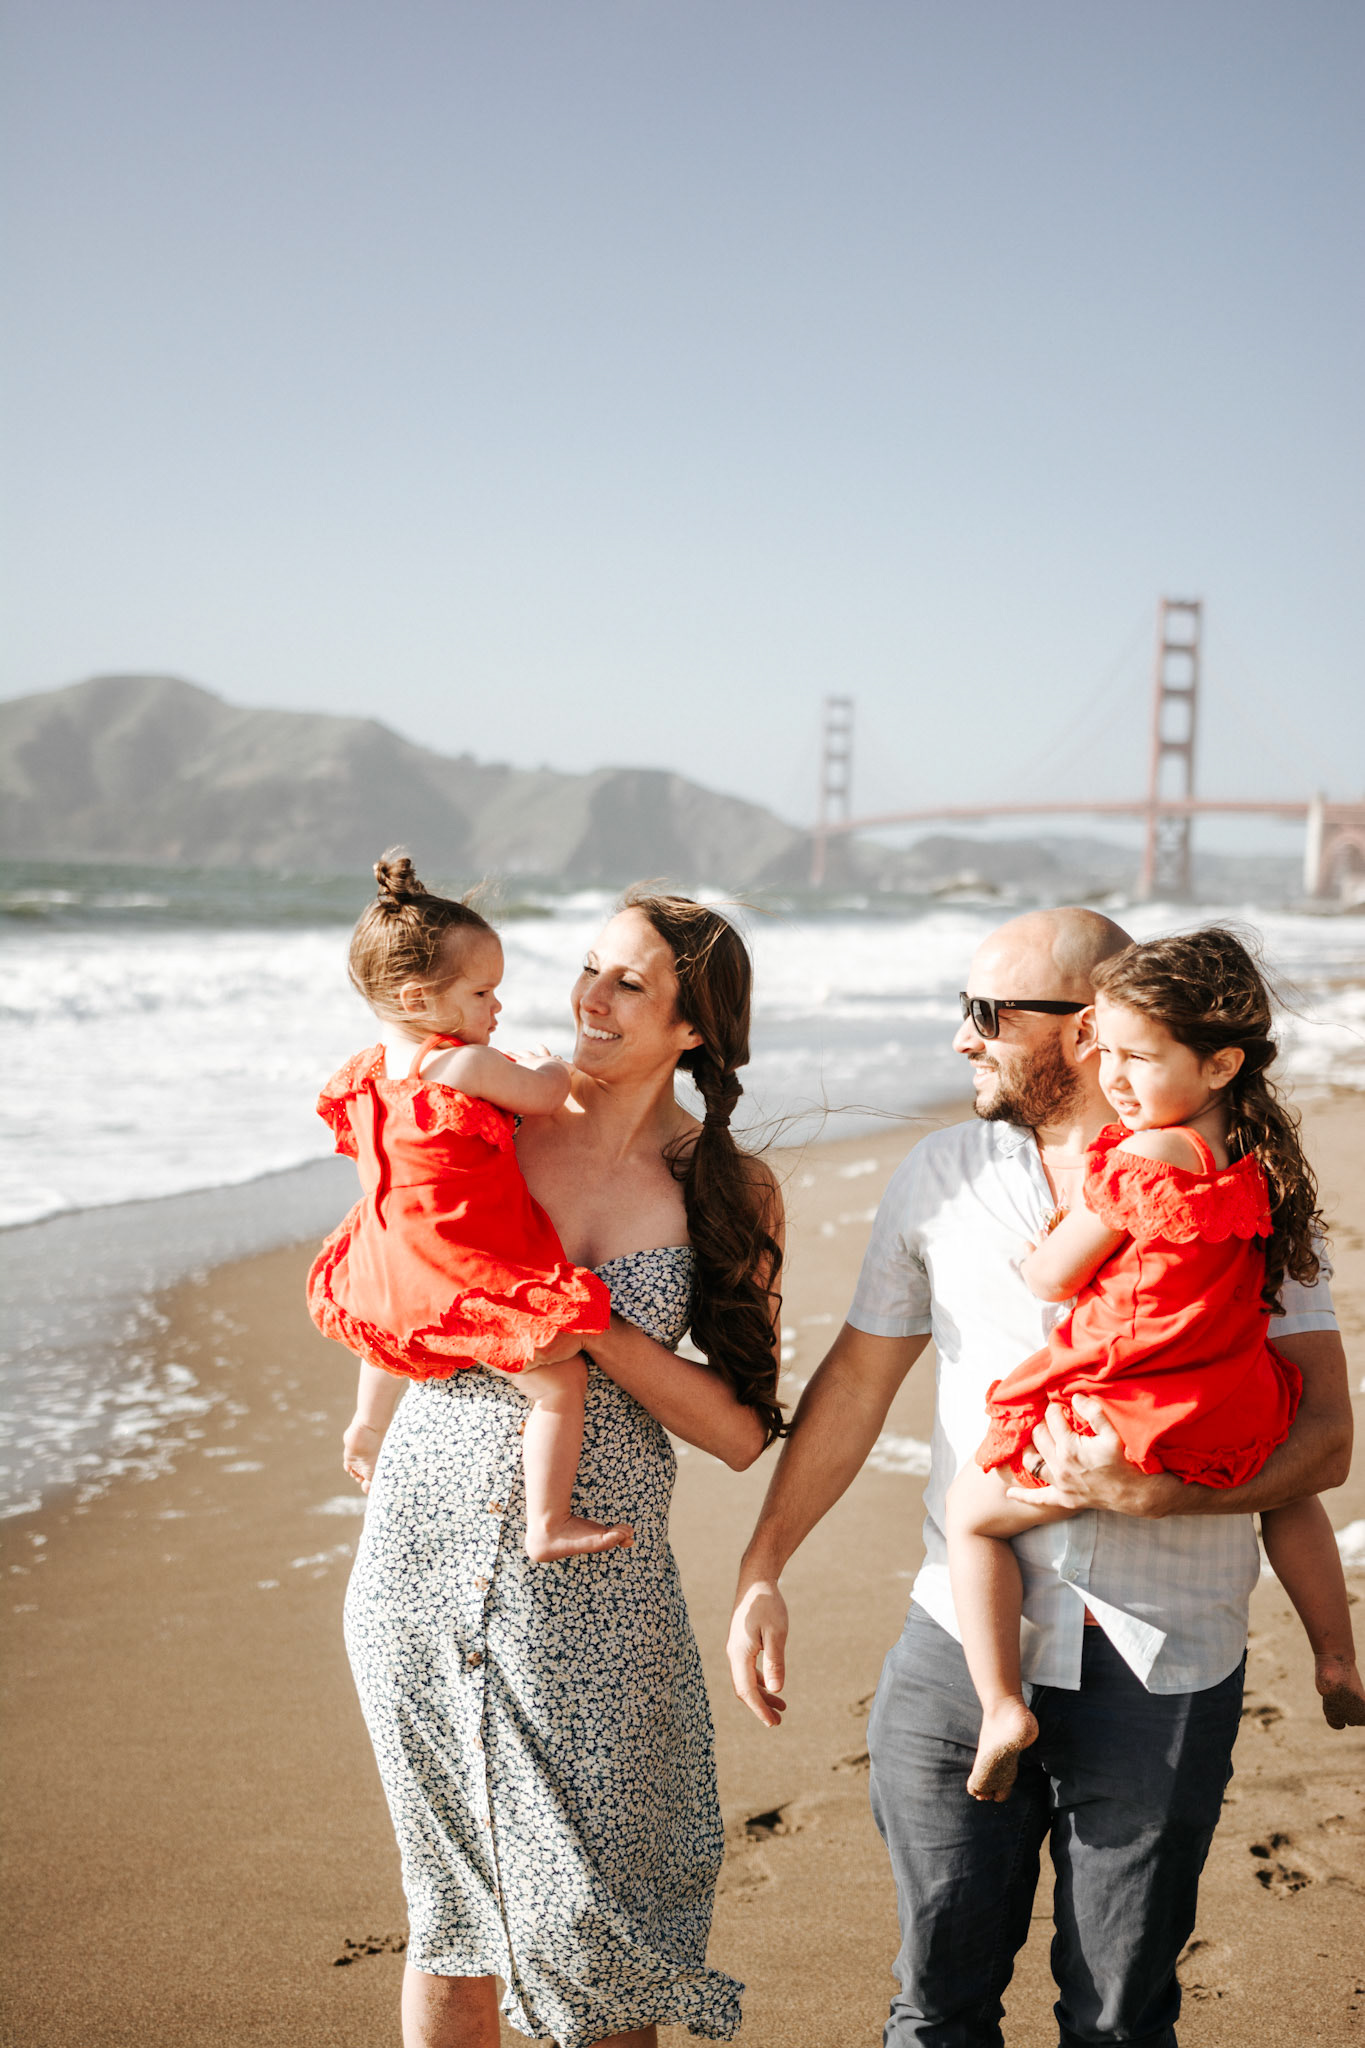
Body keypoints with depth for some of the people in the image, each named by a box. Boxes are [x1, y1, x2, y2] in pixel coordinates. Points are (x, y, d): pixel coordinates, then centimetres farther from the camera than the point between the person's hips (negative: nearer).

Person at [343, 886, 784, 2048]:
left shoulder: (735, 1194, -2)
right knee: (451, 1902, 12)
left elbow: (742, 1432, -7)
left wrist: (590, 1330, -17)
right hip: (425, 1549, 1)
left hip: (591, 1582, -1)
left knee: (588, 1921, 3)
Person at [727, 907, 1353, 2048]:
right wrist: (761, 1572, 7)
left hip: (1164, 1672, -2)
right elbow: (856, 1383, 12)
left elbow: (1323, 1439, -7)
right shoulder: (941, 1176, 6)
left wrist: (1152, 1491, -22)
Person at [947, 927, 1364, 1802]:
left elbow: (1050, 1277, -11)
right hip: (1233, 1424, 7)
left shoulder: (1143, 1157, -22)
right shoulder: (1258, 1154, 2)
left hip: (1124, 1423, -7)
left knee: (973, 1513, 9)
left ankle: (1003, 1705, 1)